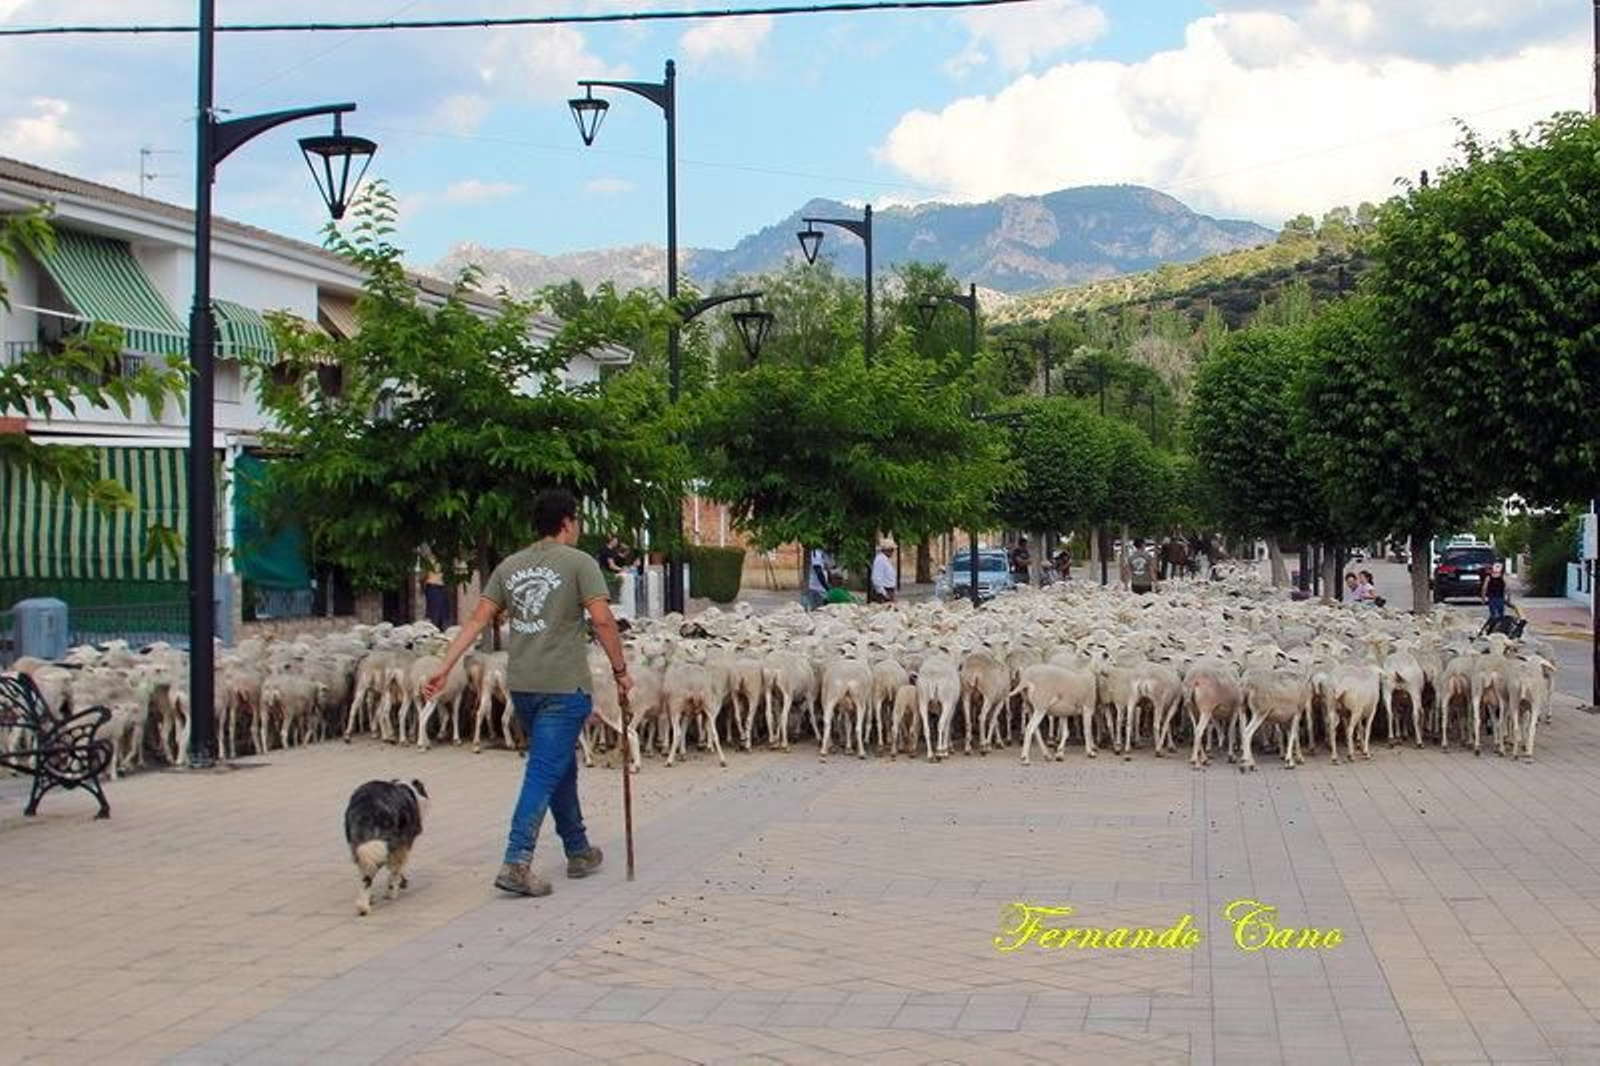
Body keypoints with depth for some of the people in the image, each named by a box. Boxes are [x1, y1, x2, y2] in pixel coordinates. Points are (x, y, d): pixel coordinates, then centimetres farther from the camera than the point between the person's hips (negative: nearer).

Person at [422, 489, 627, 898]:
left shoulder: (509, 565, 10)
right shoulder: (579, 563, -6)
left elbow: (477, 619, 5)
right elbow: (602, 620, -15)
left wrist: (444, 668, 5)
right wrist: (620, 670, -5)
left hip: (521, 685, 6)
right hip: (565, 685, -6)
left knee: (561, 769, 19)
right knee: (545, 773, -7)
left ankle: (579, 852, 29)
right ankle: (516, 863, -15)